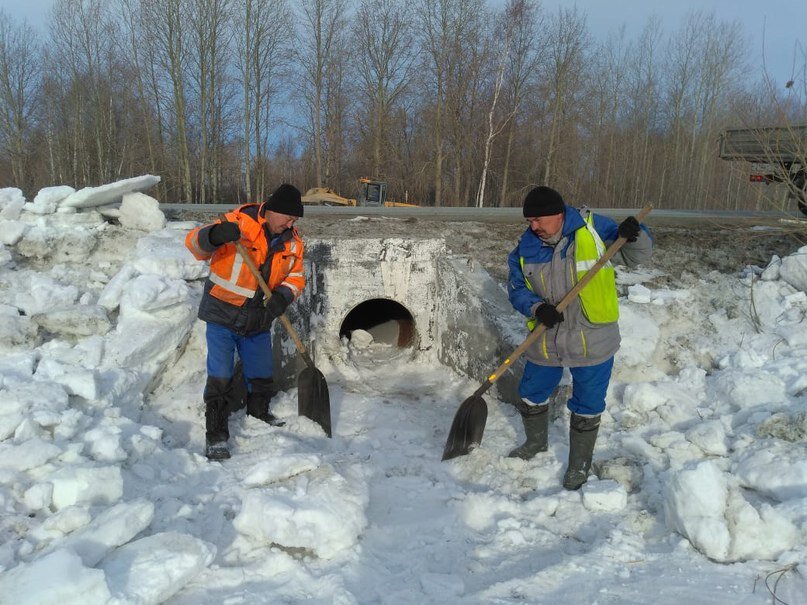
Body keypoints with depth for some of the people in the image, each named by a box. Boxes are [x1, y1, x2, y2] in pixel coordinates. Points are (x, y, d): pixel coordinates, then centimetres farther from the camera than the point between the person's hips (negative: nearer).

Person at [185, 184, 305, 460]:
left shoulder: (292, 241, 2)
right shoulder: (239, 222, -16)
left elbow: (296, 276, 7)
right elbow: (195, 242, -19)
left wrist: (283, 295, -16)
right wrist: (215, 235, -43)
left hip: (258, 322, 6)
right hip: (223, 316, -5)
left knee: (262, 376, 18)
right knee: (220, 377, -8)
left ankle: (259, 412, 45)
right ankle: (215, 435, 5)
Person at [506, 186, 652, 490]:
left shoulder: (593, 229, -12)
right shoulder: (526, 247, -3)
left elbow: (636, 256, -4)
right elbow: (517, 289, 0)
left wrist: (635, 236, -26)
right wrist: (537, 308, -19)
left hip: (592, 342, -3)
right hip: (545, 341, 4)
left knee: (587, 408, 9)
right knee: (531, 397, 20)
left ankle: (579, 465, 31)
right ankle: (536, 442, 49)